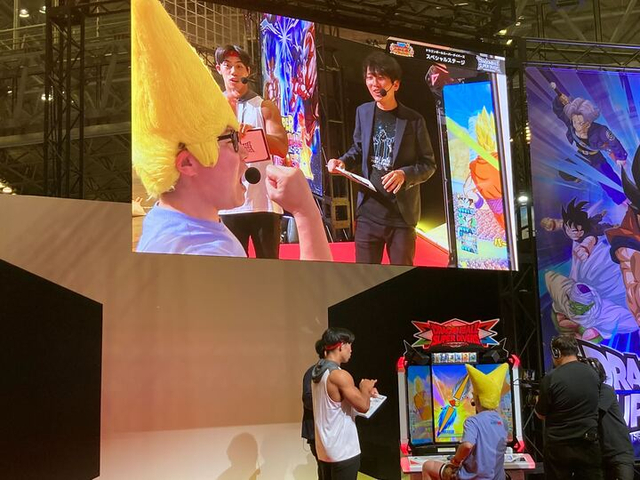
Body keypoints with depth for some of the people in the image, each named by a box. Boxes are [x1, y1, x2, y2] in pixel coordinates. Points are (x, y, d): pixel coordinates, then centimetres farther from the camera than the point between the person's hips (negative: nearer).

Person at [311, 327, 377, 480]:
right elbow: (363, 406, -17)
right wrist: (365, 388, 2)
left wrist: (364, 392, 18)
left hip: (325, 450, 9)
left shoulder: (317, 374, 10)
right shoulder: (340, 375, -19)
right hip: (343, 451, -9)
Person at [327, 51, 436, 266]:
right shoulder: (363, 112, 6)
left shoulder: (413, 120, -5)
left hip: (401, 214, -2)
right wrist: (343, 162, -2)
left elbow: (428, 164, -1)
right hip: (368, 211, 3)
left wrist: (405, 174, -21)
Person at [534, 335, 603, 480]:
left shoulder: (551, 378, -14)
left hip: (559, 446, -3)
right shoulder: (593, 374, 1)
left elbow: (541, 414, -4)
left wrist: (538, 401, 19)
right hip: (589, 444, 3)